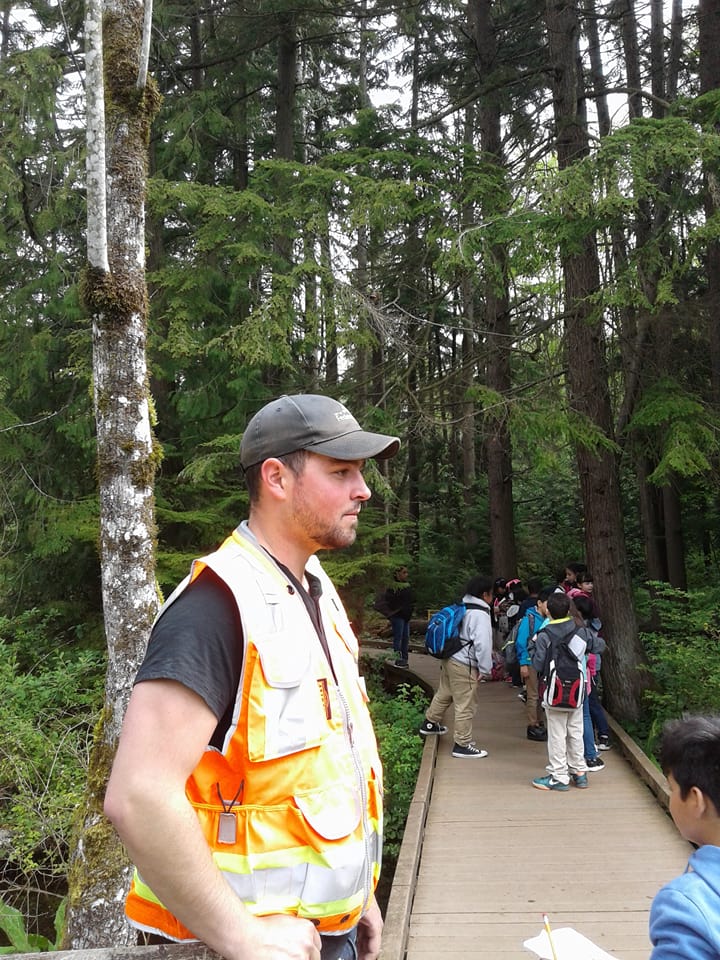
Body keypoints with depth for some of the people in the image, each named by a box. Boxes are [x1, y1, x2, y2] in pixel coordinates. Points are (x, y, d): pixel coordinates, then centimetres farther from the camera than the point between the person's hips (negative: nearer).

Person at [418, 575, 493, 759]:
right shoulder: (480, 614, -18)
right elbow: (483, 643, -24)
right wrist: (484, 668, -15)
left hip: (449, 658, 10)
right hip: (464, 665, -10)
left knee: (444, 693, 28)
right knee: (466, 705, -1)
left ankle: (430, 724, 45)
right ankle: (462, 745, 7)